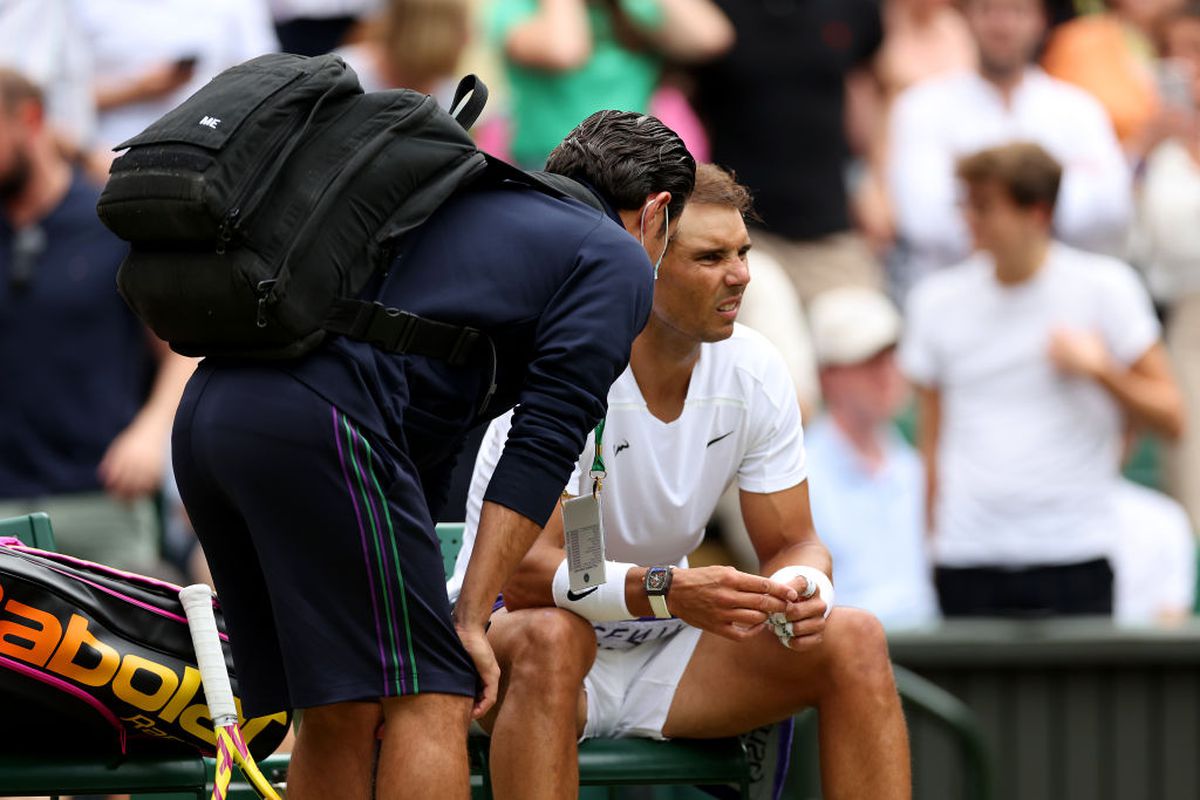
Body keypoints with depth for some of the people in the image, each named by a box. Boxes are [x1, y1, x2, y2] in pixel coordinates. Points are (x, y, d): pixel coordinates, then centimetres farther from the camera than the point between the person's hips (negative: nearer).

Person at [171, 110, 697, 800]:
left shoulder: (470, 207, 36)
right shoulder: (617, 261, 12)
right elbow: (543, 445, 0)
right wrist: (470, 617, -1)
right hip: (315, 424, -8)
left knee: (340, 716, 15)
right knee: (432, 700, -4)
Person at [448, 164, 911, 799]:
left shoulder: (753, 371, -5)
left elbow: (792, 544, 2)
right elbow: (524, 573, -28)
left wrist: (803, 586, -25)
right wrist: (669, 592, -44)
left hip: (659, 652, 5)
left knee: (854, 639, -14)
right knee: (549, 636, -40)